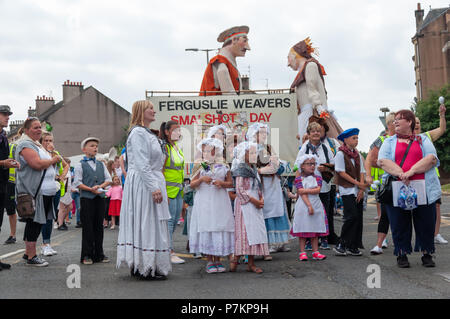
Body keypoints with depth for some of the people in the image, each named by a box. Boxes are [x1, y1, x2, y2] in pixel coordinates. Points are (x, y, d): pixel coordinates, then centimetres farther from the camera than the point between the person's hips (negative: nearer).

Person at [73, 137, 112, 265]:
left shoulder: (101, 164, 13)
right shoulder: (80, 165, 0)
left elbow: (108, 179, 11)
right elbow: (77, 182, -5)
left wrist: (100, 186, -8)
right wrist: (91, 189, -16)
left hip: (100, 197, 4)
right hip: (86, 198, -4)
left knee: (99, 226, 8)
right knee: (87, 227, -2)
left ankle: (99, 253, 16)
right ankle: (87, 255, 5)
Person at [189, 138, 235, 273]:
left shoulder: (223, 167, 6)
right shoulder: (201, 167, 6)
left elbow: (230, 182, 9)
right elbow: (192, 184, 4)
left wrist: (222, 183, -10)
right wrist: (201, 179, -14)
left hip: (220, 202, 0)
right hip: (204, 203, 0)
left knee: (220, 228, 1)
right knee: (206, 228, -1)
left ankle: (218, 260, 13)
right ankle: (209, 261, 8)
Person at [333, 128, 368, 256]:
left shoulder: (357, 154, 13)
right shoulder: (340, 154, -6)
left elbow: (362, 172, 11)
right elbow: (341, 172, -10)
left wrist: (362, 189, -2)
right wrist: (358, 183, -11)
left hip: (358, 191, 6)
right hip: (347, 190, -6)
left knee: (358, 218, 4)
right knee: (352, 216, -14)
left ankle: (353, 247, 11)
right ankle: (341, 245, -4)